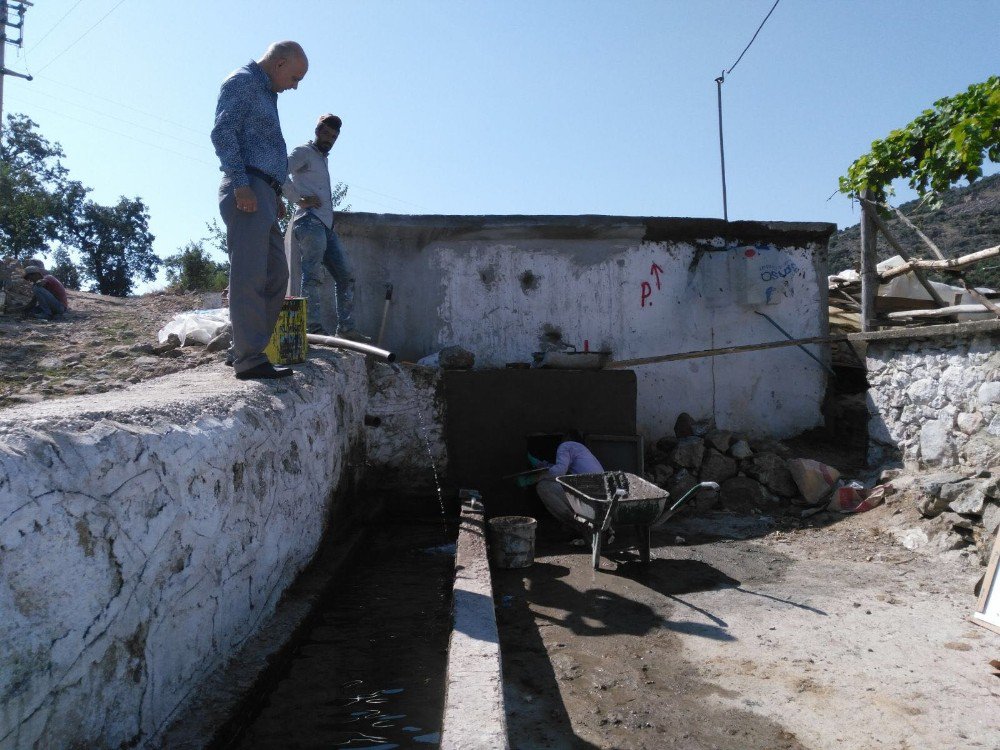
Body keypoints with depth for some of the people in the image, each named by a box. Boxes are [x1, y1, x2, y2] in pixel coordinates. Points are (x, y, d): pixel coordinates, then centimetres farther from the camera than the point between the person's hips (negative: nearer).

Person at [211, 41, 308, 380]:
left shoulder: (266, 94, 29)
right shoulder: (241, 82, 0)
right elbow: (222, 133, -13)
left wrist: (275, 195, 21)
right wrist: (240, 183, -22)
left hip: (264, 195, 10)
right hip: (247, 192, -10)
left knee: (275, 276, 9)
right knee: (249, 276, -14)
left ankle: (246, 350, 12)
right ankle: (250, 359, -16)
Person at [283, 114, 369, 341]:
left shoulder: (323, 159, 29)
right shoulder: (304, 152, 3)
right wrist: (300, 200, -14)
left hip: (327, 225, 9)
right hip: (310, 222, -9)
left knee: (346, 277, 4)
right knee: (311, 275, -16)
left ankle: (346, 327, 5)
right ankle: (313, 328, -21)